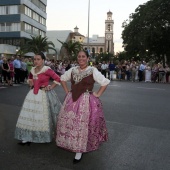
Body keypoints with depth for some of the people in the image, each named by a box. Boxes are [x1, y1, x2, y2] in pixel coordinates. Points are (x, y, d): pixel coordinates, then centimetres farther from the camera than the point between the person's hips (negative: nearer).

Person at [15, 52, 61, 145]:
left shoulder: (47, 70, -14)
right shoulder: (32, 70, 7)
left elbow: (58, 79, -14)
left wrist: (50, 87, -12)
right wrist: (30, 83, 10)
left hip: (44, 95, -7)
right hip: (33, 94, 7)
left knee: (43, 116, 2)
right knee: (29, 115, 7)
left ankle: (45, 136, 22)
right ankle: (28, 137, 15)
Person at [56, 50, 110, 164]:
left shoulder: (93, 71, -8)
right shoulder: (73, 70, 6)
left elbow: (105, 83, -7)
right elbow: (63, 79, 20)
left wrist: (97, 94, -7)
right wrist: (67, 91, 11)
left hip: (86, 101, -5)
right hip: (72, 100, 5)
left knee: (82, 124, -3)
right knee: (69, 122, 10)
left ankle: (79, 152, 8)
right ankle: (75, 146, 30)